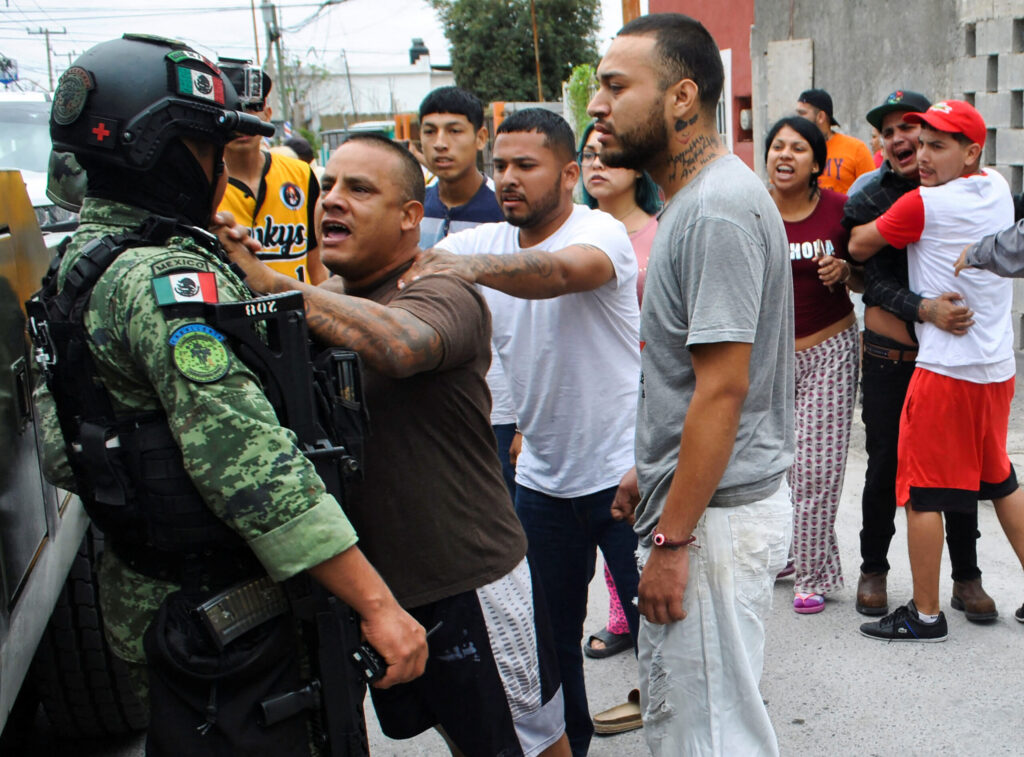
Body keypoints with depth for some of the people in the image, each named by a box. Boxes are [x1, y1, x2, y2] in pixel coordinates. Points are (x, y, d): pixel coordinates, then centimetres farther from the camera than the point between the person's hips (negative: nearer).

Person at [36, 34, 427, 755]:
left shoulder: (86, 261, 9)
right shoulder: (169, 279, -23)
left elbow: (62, 452, 15)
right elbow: (251, 461, -32)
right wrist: (377, 604, -30)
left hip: (145, 597, 10)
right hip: (216, 623, -10)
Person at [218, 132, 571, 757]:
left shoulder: (443, 295, -17)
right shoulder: (323, 303, 9)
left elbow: (398, 344, -40)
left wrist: (270, 283, -42)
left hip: (471, 584, -7)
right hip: (372, 583, 7)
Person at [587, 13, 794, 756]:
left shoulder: (718, 207, -20)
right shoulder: (693, 199, 13)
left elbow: (722, 388, -24)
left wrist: (672, 540, -21)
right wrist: (649, 472, 21)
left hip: (717, 512, -10)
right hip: (704, 498, 10)